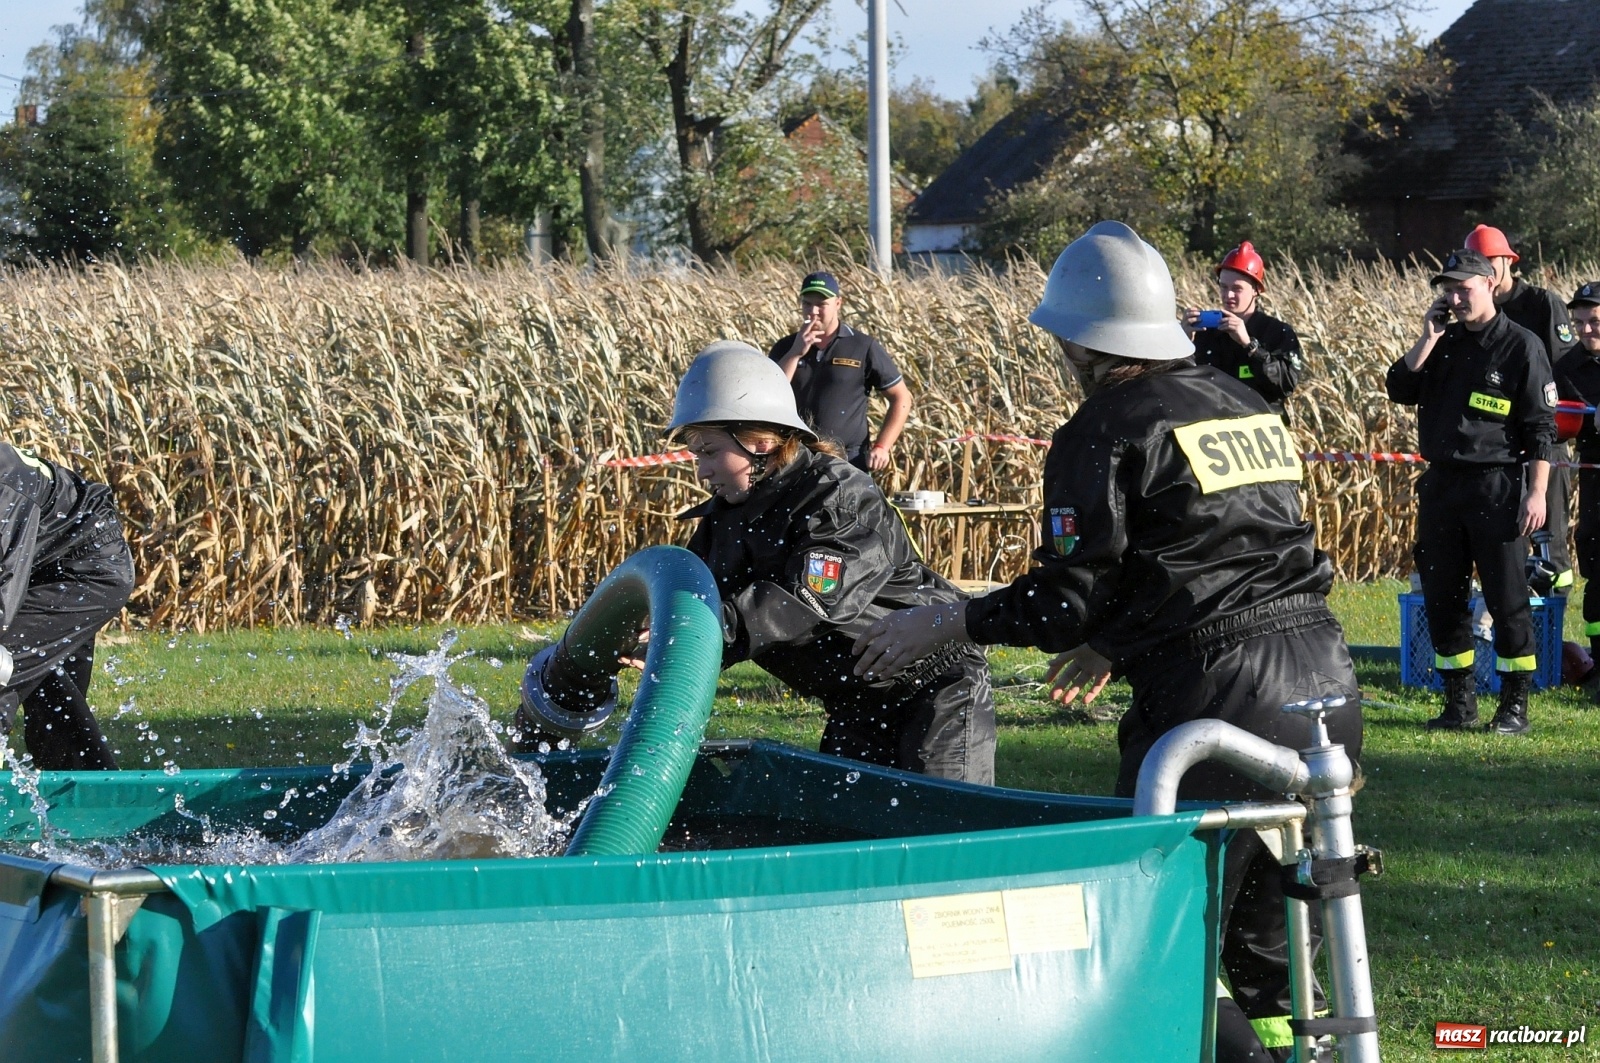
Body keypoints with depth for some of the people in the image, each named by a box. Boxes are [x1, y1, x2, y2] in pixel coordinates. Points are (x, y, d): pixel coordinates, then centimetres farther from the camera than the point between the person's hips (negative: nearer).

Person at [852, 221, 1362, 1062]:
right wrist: (1119, 645, 33)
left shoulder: (1105, 432, -5)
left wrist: (940, 624, 4)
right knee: (1269, 939, 17)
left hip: (1222, 699, -8)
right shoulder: (1244, 404, 18)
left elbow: (1067, 597, -9)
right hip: (1325, 678, 8)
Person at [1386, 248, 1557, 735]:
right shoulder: (1444, 344, 13)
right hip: (1441, 484, 6)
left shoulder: (1521, 346, -4)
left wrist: (1537, 493, -13)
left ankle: (1515, 705, 4)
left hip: (1496, 488, -6)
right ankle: (1460, 703, 16)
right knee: (1441, 599, 7)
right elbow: (1400, 390, 3)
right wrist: (1429, 337, -3)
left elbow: (1541, 427, -6)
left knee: (1507, 599, -3)